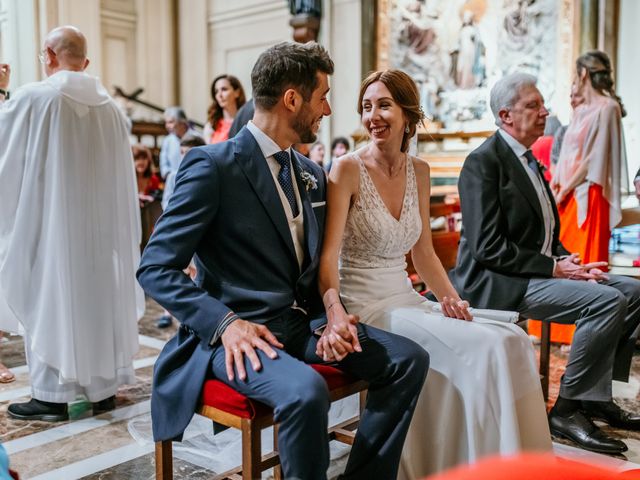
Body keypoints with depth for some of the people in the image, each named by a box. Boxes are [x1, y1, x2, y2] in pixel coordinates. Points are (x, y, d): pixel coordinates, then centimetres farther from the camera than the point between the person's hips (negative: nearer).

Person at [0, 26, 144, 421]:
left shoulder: (32, 98, -9)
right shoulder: (111, 107, 5)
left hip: (49, 220, -4)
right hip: (101, 221, 5)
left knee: (50, 300, 4)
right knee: (101, 297, 10)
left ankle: (52, 396, 9)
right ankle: (104, 388, 17)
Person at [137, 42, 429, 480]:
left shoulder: (313, 175, 13)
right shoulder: (213, 165, -10)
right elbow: (155, 268, -12)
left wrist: (330, 320, -3)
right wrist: (225, 322, -25)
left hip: (302, 322, 7)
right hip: (237, 332, -7)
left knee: (409, 358, -7)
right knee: (306, 389, -34)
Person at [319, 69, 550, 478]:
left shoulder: (419, 171, 8)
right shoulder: (349, 170, -9)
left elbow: (423, 252, 13)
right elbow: (328, 253, -18)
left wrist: (451, 298, -3)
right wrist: (335, 313, -35)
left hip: (406, 299, 6)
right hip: (364, 305, -6)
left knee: (513, 340, -12)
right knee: (486, 348, -20)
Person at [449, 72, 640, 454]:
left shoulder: (529, 161, 17)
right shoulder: (483, 162, -12)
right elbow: (488, 248, -20)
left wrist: (569, 262, -1)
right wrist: (553, 268, -18)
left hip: (538, 272, 10)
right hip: (497, 283, -10)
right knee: (607, 301, -22)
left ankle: (595, 398, 8)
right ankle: (567, 409, -10)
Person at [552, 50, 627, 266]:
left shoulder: (608, 107, -9)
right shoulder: (579, 110, 14)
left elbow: (596, 157, -13)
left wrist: (565, 190, -10)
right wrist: (554, 185, 1)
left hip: (588, 194, -7)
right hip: (568, 193, 7)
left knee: (585, 253, -4)